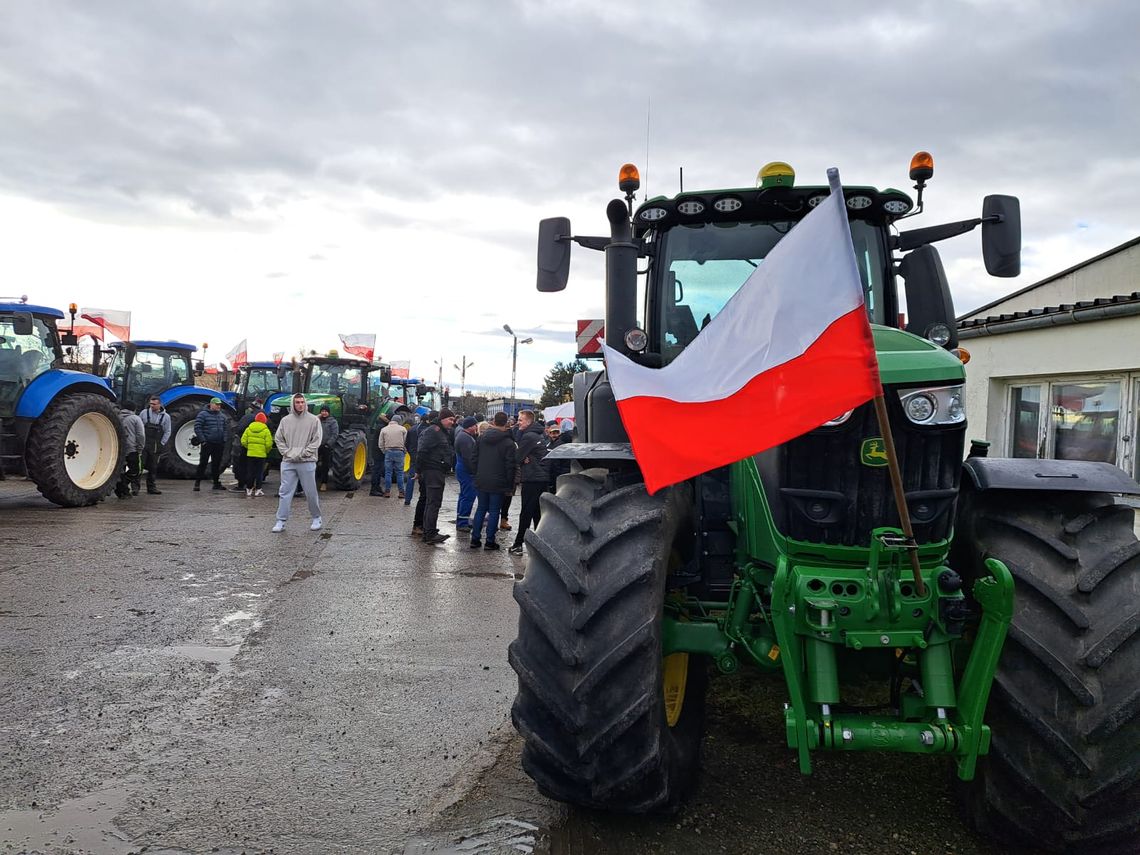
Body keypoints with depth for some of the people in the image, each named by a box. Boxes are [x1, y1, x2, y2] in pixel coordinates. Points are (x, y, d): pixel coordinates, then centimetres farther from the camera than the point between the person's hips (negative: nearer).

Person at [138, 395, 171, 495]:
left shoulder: (165, 417, 3)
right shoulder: (144, 413, 2)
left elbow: (167, 432, 4)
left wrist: (161, 444, -3)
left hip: (156, 446, 1)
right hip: (143, 444, -1)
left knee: (153, 468, 8)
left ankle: (151, 487, 16)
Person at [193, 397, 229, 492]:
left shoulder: (222, 416, 12)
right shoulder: (203, 414, -6)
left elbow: (225, 428, 19)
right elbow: (197, 427, -11)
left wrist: (224, 440, 8)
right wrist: (202, 440, -15)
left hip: (219, 444, 5)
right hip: (207, 444, -5)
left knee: (217, 464, 11)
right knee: (203, 463, -3)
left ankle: (216, 483, 18)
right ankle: (197, 483, 4)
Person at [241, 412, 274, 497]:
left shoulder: (248, 429, 2)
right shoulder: (265, 430, -8)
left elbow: (243, 441, 0)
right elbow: (269, 444, -12)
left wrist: (248, 447, 16)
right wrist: (267, 451, 7)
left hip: (250, 454, 3)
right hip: (261, 455, -3)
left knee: (250, 472, 10)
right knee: (259, 473, 4)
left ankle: (249, 490, 14)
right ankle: (258, 490, 5)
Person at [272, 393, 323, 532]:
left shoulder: (313, 420, -1)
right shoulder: (286, 420, 8)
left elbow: (316, 441, -5)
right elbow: (278, 439, 10)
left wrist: (302, 453, -12)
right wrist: (287, 453, -4)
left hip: (307, 462, -3)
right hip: (288, 462, 3)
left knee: (311, 492, 5)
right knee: (285, 492, 2)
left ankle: (316, 518, 21)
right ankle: (281, 521, 7)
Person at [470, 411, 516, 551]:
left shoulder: (482, 438, 3)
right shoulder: (508, 442, -12)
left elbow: (475, 458, 9)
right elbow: (510, 466, -12)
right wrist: (509, 484, -3)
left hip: (481, 481, 4)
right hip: (497, 483, -4)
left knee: (481, 509, 15)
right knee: (494, 511, 3)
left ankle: (475, 539, 15)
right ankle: (490, 541, 5)